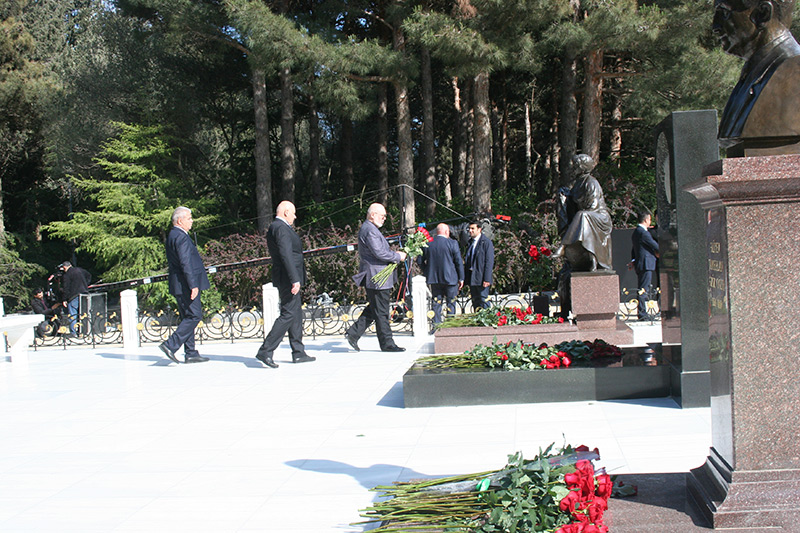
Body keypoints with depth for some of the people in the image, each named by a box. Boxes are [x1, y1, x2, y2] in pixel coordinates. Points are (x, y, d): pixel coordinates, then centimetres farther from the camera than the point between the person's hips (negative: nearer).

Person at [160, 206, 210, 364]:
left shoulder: (173, 235, 18)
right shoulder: (181, 237, -15)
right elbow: (185, 263, -22)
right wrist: (193, 285, -23)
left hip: (179, 286, 11)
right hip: (185, 285, -11)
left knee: (188, 318, 11)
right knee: (194, 316, -8)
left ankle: (190, 353, 13)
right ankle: (170, 345, -10)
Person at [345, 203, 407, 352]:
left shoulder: (368, 229, 19)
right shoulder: (370, 230, -16)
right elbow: (379, 253, -23)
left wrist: (393, 252, 11)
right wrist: (398, 256, -12)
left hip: (375, 277, 11)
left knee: (373, 309, 15)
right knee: (381, 312, -3)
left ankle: (353, 333, 15)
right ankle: (387, 343, 4)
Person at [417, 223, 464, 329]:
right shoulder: (452, 243, -7)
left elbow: (419, 261, 6)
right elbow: (458, 262, -5)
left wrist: (427, 271, 19)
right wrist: (461, 278, 3)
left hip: (434, 278, 3)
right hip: (450, 278, -3)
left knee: (436, 303, 9)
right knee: (451, 303, 5)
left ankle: (437, 323, 7)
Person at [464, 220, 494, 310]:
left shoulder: (486, 242, -7)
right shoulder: (470, 242, 15)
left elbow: (489, 261, -12)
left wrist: (487, 279, -17)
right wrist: (465, 278, 11)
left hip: (482, 278, -7)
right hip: (472, 278, 7)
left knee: (483, 302, -7)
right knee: (475, 303, 10)